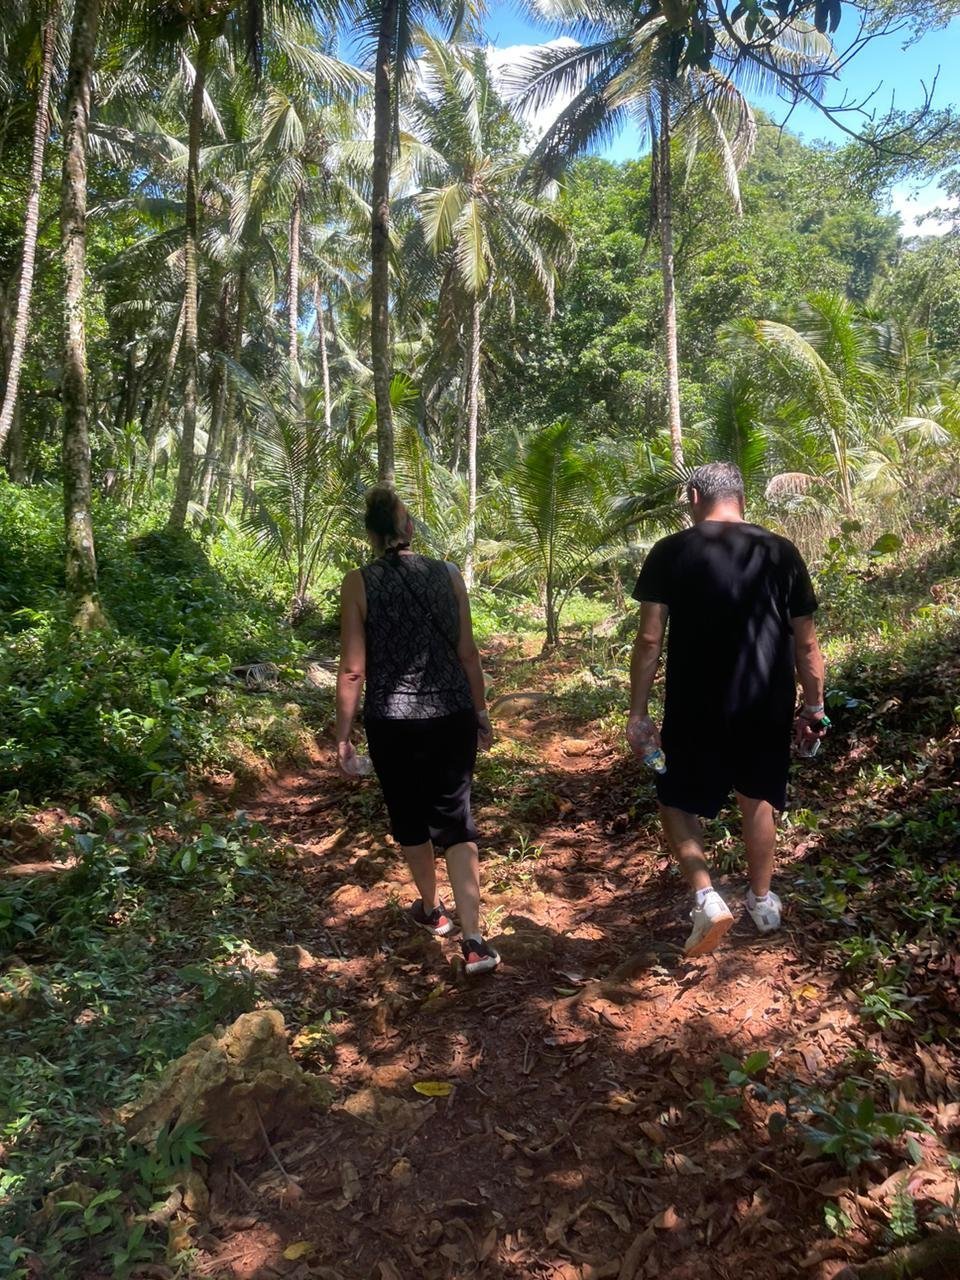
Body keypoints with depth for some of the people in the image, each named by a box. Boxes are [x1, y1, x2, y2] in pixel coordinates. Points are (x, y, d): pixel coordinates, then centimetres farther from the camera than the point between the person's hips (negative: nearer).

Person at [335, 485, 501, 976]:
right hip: (452, 718, 2)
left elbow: (353, 670, -8)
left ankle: (431, 910, 39)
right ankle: (474, 940, 1)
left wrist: (343, 734, 0)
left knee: (409, 820, 19)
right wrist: (481, 712, 14)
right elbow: (468, 654, 2)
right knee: (456, 822, 7)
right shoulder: (448, 575, 0)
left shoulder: (359, 583, -8)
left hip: (392, 724, -1)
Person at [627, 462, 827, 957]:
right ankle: (762, 901, 36)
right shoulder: (781, 552, 1)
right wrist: (814, 706, 13)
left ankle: (706, 897, -3)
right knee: (757, 798, 22)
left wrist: (637, 713, -3)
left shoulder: (670, 553, -5)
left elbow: (649, 639, -9)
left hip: (695, 709, -3)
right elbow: (806, 642, 3)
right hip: (766, 707, 3)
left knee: (677, 802, 14)